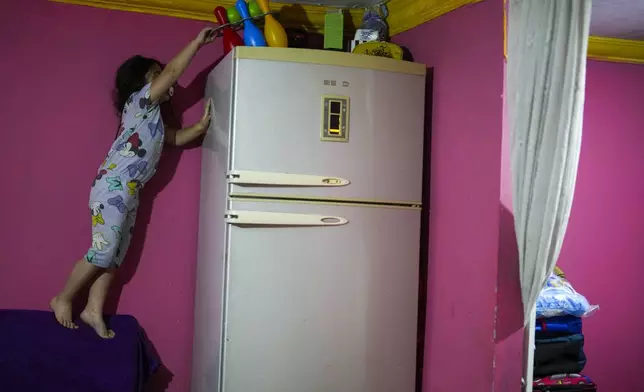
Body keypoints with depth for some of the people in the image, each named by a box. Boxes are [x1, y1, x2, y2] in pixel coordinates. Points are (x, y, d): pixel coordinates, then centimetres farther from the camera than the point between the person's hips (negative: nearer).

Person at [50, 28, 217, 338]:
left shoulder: (151, 116, 22)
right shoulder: (139, 101, -4)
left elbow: (174, 138, 26)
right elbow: (173, 71, -11)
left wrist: (200, 127, 8)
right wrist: (198, 42, -7)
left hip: (129, 190, 9)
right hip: (113, 185, -9)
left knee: (115, 255, 7)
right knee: (103, 252, -7)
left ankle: (93, 311, 12)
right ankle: (62, 299, 8)